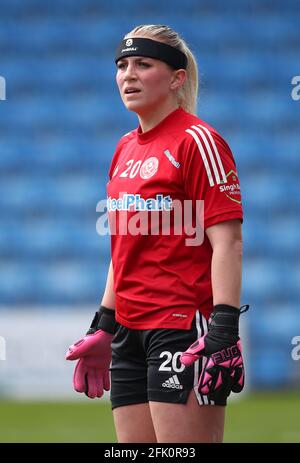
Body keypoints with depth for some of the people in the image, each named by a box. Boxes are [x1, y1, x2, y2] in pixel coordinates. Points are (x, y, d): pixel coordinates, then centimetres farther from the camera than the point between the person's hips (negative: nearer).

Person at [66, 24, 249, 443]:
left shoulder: (197, 141, -8)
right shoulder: (125, 149, 16)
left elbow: (227, 241, -14)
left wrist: (223, 330, -21)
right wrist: (103, 326, 22)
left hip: (183, 327, -8)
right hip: (131, 331, 8)